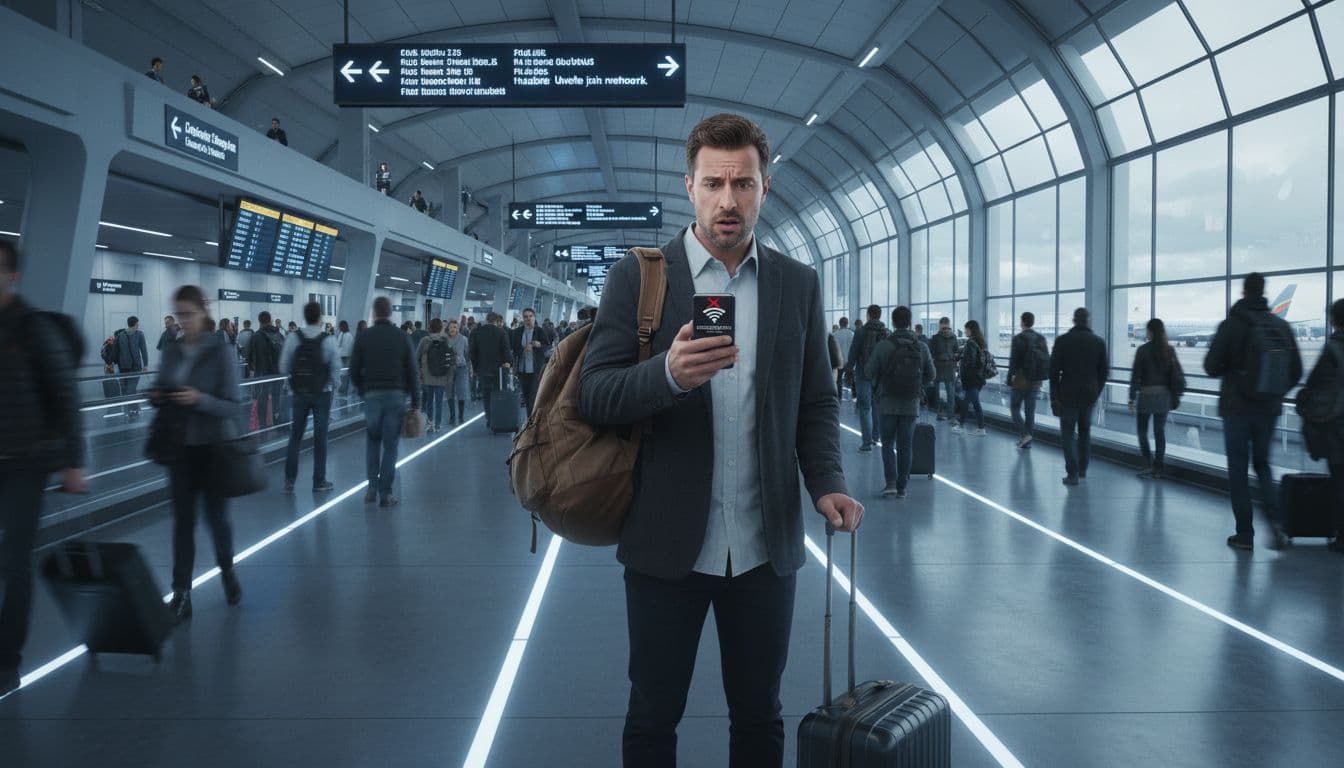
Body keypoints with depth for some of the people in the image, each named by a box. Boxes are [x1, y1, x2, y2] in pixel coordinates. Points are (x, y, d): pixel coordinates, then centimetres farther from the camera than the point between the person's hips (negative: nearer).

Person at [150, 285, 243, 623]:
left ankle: (227, 571, 36)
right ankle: (181, 594, 8)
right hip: (180, 445, 3)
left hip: (214, 446, -3)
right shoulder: (172, 352, 4)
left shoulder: (220, 352, -10)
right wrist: (156, 397, -9)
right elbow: (161, 391, 13)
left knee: (217, 516, 9)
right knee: (182, 519, 3)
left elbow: (232, 406, -13)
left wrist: (199, 399, -29)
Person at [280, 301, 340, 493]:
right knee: (320, 438, 6)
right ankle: (319, 482, 12)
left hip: (298, 393, 2)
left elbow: (284, 369, -4)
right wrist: (334, 385, 12)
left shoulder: (292, 338, -7)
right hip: (322, 394, -2)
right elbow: (336, 369, -8)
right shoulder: (329, 340, -11)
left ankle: (289, 481, 9)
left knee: (295, 436, 10)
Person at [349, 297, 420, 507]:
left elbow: (354, 371, 2)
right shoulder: (401, 337, 0)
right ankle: (385, 492, 3)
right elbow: (412, 372, -1)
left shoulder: (363, 337, 0)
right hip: (396, 395, 0)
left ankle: (372, 486, 8)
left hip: (372, 395, 1)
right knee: (390, 444, 3)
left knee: (372, 440, 17)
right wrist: (415, 403, 3)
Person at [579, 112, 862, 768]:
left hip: (766, 547, 2)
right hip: (667, 544, -2)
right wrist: (670, 373, -28)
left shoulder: (798, 284, 5)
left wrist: (827, 483, -9)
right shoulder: (637, 276, -3)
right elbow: (595, 397, -8)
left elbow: (816, 402, 9)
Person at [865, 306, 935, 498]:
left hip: (887, 403, -2)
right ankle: (902, 487, 12)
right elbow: (931, 375, 4)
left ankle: (891, 482, -6)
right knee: (905, 446, 10)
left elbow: (869, 374, -6)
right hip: (911, 404, 2)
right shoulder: (922, 347, -1)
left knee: (888, 444, 8)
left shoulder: (883, 346, -10)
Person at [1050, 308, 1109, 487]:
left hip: (1068, 394, -3)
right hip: (1089, 395, 3)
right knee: (1085, 431, 19)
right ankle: (1082, 469, 24)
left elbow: (1054, 370, -7)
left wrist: (1054, 396, 0)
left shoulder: (1062, 341, -7)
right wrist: (1097, 392, 16)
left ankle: (1073, 474, -4)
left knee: (1068, 433, 3)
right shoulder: (1099, 342, 1)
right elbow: (1104, 371, 5)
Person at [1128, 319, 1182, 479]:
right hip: (1164, 395, 4)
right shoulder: (1169, 350, 2)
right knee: (1160, 432, 8)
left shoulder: (1143, 350, -9)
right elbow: (1177, 374, 3)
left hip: (1146, 395, -4)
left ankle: (1148, 465, -1)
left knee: (1142, 431, 9)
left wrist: (1132, 398, -4)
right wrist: (1174, 397, 12)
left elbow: (1135, 375, -9)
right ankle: (1158, 469, 10)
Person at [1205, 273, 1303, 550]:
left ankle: (1245, 533, 7)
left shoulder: (1232, 324, -11)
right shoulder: (1282, 326, 1)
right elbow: (1296, 372, 4)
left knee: (1238, 469, 6)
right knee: (1262, 463, 18)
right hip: (1268, 410, 4)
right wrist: (1275, 394, 18)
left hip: (1237, 409, -4)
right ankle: (1275, 520, -2)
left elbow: (1211, 367, -11)